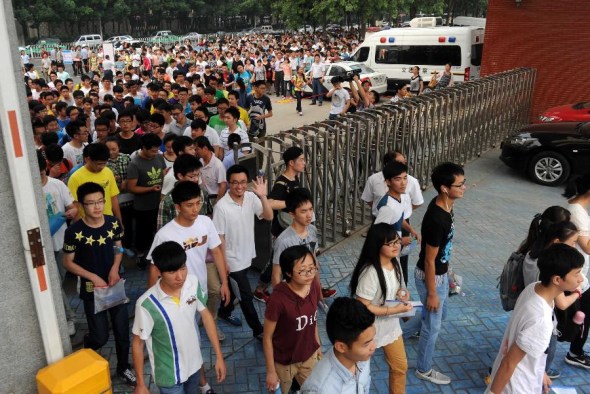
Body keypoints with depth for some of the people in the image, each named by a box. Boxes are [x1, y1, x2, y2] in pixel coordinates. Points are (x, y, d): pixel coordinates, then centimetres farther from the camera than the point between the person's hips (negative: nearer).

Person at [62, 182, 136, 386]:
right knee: (100, 337, 4)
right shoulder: (74, 231, -19)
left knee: (122, 330, 10)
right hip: (92, 289, -3)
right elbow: (68, 262, -8)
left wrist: (115, 269, -10)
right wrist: (93, 277, -17)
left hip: (115, 285, 3)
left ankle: (123, 367, 33)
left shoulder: (114, 223, -8)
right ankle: (87, 351, 40)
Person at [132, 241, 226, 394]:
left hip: (194, 364, 5)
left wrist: (219, 356, -1)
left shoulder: (193, 283, -17)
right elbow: (138, 343, -15)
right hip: (169, 376, -5)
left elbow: (205, 315, -3)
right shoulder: (147, 304, -30)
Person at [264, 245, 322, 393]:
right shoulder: (278, 299, -31)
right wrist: (271, 371, -12)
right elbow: (267, 337, -18)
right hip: (283, 363, -4)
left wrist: (318, 345, 13)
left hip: (309, 356, 5)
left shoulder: (314, 287, -15)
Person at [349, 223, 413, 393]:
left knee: (400, 366, 21)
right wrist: (393, 310, -25)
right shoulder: (370, 273, -33)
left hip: (391, 325, 7)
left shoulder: (395, 263, -6)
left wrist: (401, 293, -10)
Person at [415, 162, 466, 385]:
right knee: (433, 325, 10)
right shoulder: (436, 220, -34)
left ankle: (423, 330, 57)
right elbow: (429, 260, -25)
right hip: (431, 276, -8)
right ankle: (423, 369, 30)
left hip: (441, 273, 9)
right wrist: (432, 293, -17)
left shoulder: (445, 205, -5)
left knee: (440, 314, 30)